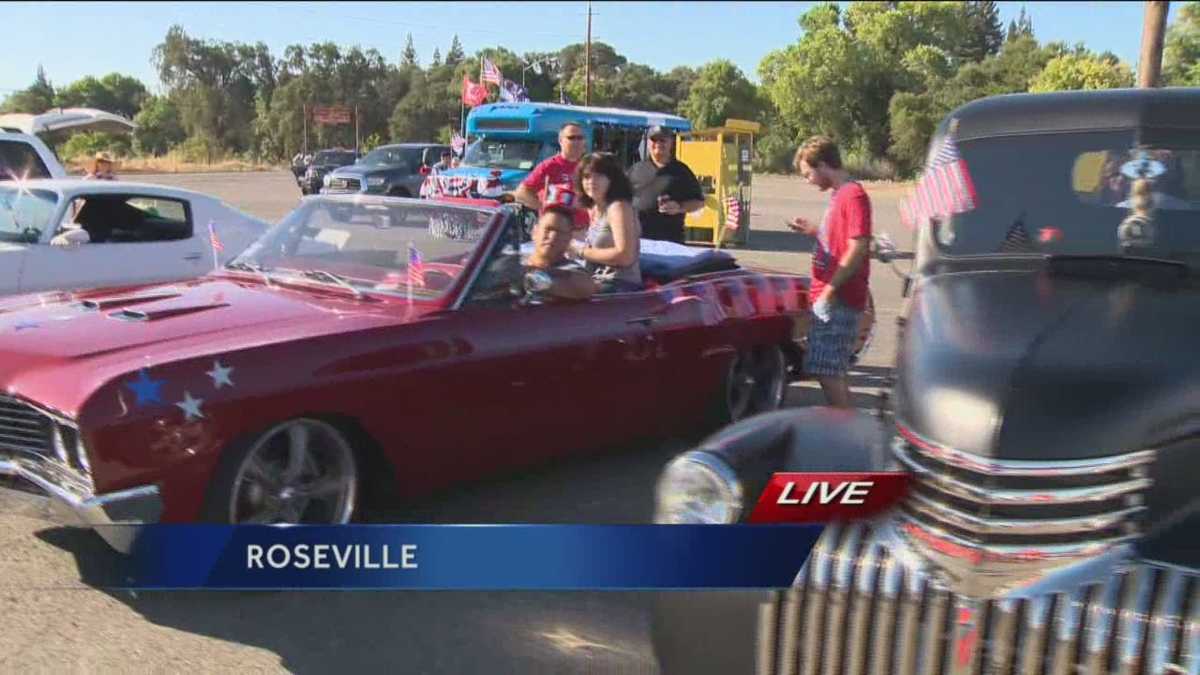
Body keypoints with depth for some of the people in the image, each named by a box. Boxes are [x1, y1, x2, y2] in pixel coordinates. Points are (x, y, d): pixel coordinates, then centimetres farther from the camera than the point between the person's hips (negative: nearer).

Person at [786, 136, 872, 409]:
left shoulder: (853, 195, -14)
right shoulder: (839, 194, 16)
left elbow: (858, 248, -20)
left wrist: (829, 291, -20)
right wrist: (813, 230, 12)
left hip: (838, 301, -10)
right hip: (828, 298, 10)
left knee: (827, 372, -8)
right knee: (831, 371, 16)